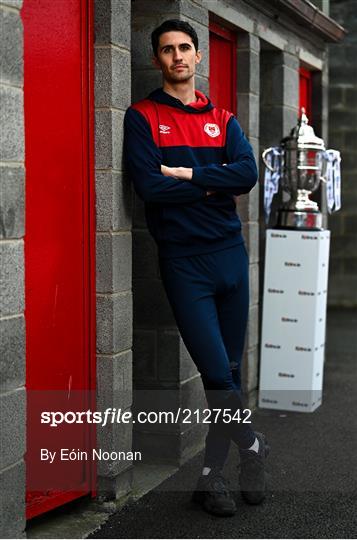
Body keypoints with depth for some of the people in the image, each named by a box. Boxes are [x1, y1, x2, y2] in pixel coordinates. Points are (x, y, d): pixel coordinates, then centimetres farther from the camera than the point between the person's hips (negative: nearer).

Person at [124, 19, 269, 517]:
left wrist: (188, 174, -13)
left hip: (230, 252, 5)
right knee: (217, 370, -10)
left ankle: (212, 478, 20)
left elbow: (248, 173, -6)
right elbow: (149, 186, -14)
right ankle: (252, 446, 18)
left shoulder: (222, 119, 12)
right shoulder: (142, 117, 0)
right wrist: (213, 184, -7)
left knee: (230, 370, 8)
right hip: (183, 260, -4)